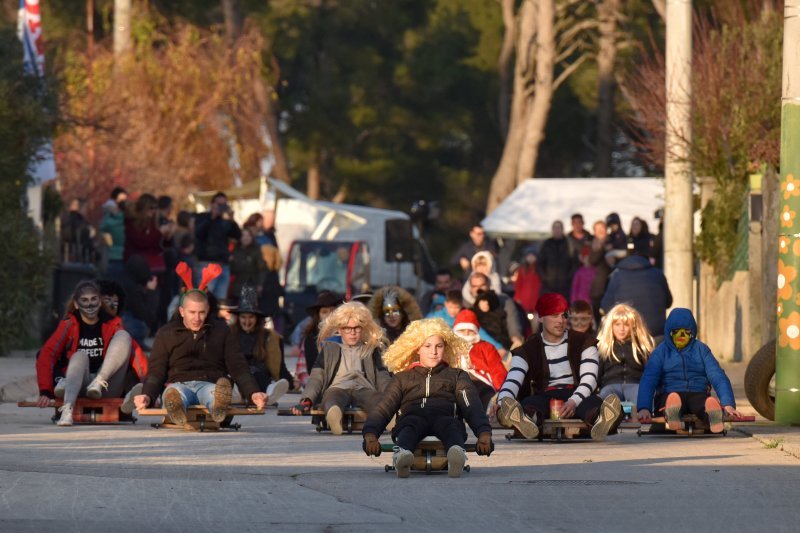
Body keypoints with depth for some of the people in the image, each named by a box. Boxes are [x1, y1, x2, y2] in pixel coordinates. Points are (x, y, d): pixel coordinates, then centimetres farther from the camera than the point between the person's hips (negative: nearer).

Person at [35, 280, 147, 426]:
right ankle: (67, 409, -54)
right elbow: (46, 356, -6)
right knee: (80, 357, -33)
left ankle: (99, 382, -28)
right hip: (79, 388, -1)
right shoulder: (69, 325, 3)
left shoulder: (112, 324, 8)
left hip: (107, 390, 1)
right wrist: (45, 391, -20)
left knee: (123, 336, -13)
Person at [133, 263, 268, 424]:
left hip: (210, 384, 0)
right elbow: (156, 371, 8)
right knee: (174, 392, -40)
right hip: (179, 384, 0)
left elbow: (239, 368, 11)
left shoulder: (221, 331, 17)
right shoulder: (166, 333, 16)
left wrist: (253, 393, -8)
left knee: (215, 392, -39)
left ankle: (218, 406, -74)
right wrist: (147, 396, -14)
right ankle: (175, 408, -74)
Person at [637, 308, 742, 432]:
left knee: (710, 402, -36)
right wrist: (644, 408, -21)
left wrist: (728, 404, -14)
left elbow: (718, 377, 5)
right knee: (673, 398, -40)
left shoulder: (701, 349, 17)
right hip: (668, 396, -1)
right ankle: (672, 417, -75)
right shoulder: (661, 351, 11)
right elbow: (648, 380, -2)